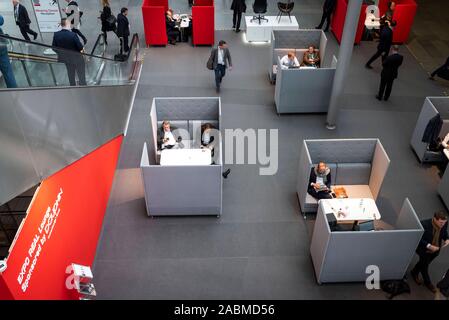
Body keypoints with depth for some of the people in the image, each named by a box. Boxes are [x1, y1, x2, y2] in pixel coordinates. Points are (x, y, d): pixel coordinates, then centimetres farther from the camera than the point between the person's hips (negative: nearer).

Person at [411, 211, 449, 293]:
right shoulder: (424, 224, -34)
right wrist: (429, 246, -32)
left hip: (435, 250, 5)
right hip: (424, 249, -5)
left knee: (424, 262, 26)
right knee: (425, 265, 14)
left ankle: (414, 272, 54)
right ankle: (428, 282, 40)